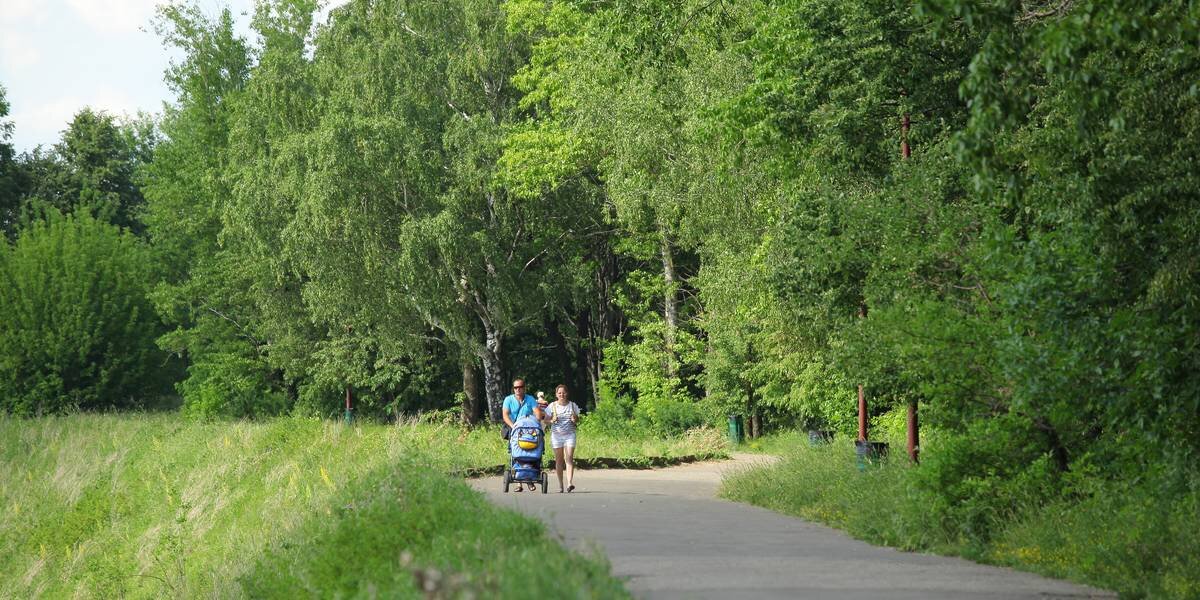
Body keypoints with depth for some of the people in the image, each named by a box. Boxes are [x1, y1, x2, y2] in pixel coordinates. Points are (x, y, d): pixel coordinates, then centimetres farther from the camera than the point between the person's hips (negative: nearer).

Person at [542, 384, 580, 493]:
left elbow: (577, 420, 12)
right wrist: (551, 420, -14)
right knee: (559, 460, 3)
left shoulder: (572, 405, 6)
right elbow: (546, 419, 8)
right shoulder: (552, 406, 4)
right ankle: (560, 485, 9)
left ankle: (570, 483, -24)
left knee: (569, 458, -14)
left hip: (569, 434, 0)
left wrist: (575, 419, -11)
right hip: (556, 435, 0)